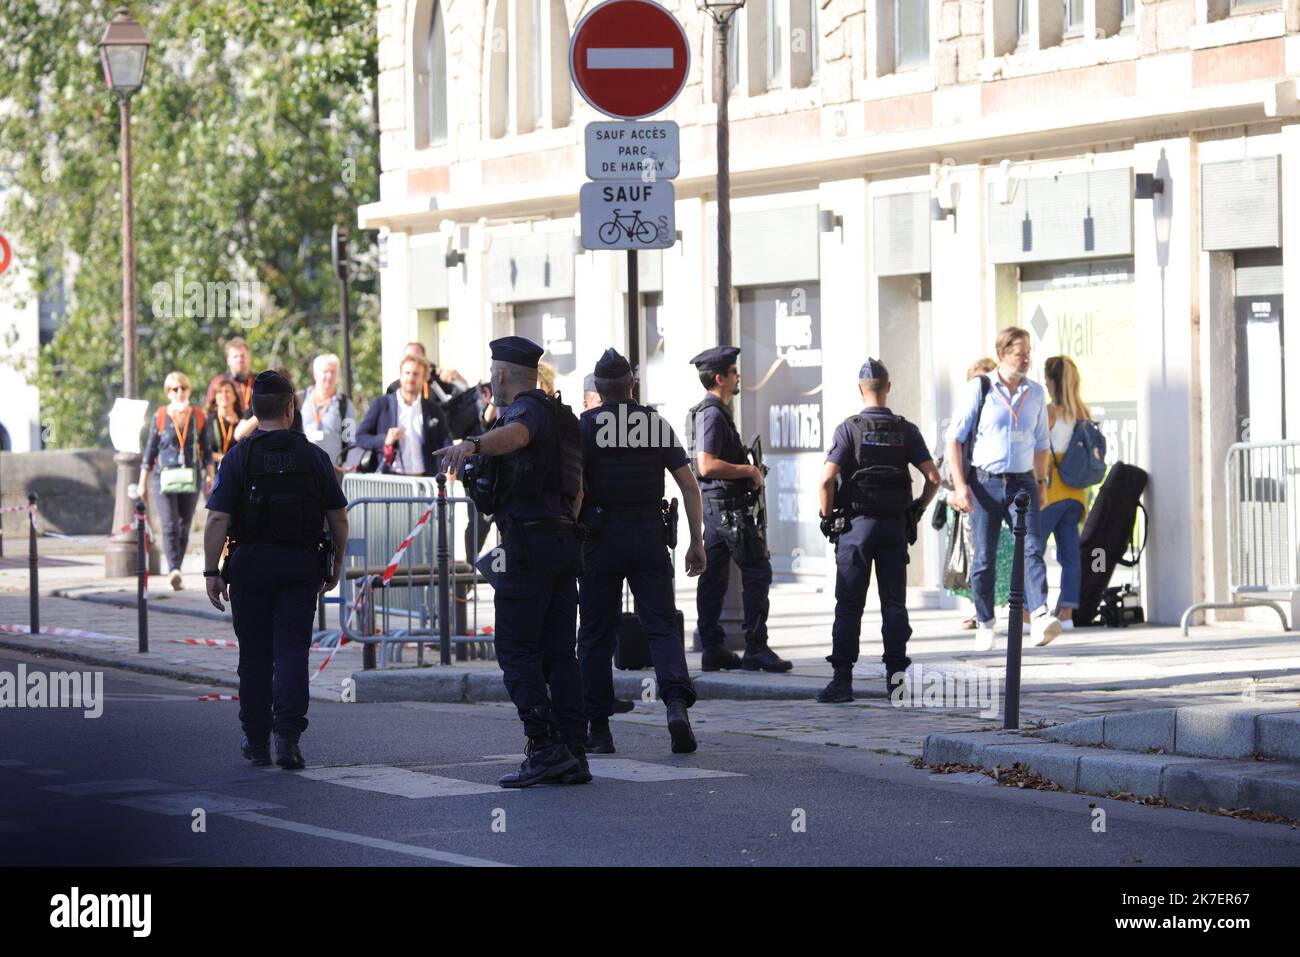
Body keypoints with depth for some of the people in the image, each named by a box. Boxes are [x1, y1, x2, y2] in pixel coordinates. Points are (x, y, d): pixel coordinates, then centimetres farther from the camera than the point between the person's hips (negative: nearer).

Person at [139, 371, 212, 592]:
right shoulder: (159, 417, 1)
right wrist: (143, 482, 7)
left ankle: (175, 572, 14)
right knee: (170, 526, -14)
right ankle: (174, 571, -22)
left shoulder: (198, 416, 6)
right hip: (164, 478, -2)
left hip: (190, 479, 3)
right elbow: (150, 450, 7)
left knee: (184, 528, 6)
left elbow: (206, 450, 13)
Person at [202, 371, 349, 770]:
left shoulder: (238, 458, -5)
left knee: (255, 655, 9)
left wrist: (212, 572, -7)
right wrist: (335, 565, 14)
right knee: (292, 651, -1)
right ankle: (288, 737, -15)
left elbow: (217, 520, -11)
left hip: (251, 564, -1)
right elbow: (338, 517, 3)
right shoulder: (314, 457, 1)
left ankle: (257, 741, 17)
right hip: (301, 565, 1)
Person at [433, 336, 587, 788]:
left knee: (516, 650, -6)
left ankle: (545, 748, -14)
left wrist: (472, 444, -53)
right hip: (564, 541, 9)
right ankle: (573, 756, 3)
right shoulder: (561, 416, 21)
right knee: (558, 652, 7)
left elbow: (514, 434, -36)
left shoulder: (527, 409, -9)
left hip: (527, 546, -9)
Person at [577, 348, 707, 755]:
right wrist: (697, 542, 5)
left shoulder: (585, 425, -3)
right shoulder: (658, 424, 6)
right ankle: (676, 702, -23)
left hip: (602, 537, -2)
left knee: (596, 635, 7)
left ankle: (598, 729, 8)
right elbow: (689, 485, 2)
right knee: (662, 626, 1)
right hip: (650, 537, 2)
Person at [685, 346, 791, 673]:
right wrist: (750, 471, -15)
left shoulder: (709, 412, 17)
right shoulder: (712, 414, -15)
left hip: (712, 506, 11)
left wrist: (748, 470, 18)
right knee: (757, 572, -9)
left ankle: (712, 649, 10)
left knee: (712, 577, 9)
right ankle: (756, 648, -11)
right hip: (727, 505, -11)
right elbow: (707, 465, -24)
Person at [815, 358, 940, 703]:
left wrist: (828, 518, -1)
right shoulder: (906, 431, 3)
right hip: (895, 527, 2)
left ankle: (843, 680, -3)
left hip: (856, 525, -2)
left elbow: (827, 479, -15)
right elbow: (933, 477, -2)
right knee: (894, 604, 8)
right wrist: (917, 510, 12)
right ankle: (896, 673, 5)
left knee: (849, 606, 0)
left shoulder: (849, 428, -6)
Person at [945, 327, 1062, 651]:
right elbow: (955, 437, -1)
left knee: (1031, 549, -17)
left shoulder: (1036, 393, 9)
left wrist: (1041, 483, 17)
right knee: (983, 558, 2)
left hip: (1022, 483, 2)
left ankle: (1040, 618, -32)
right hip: (984, 483, -2)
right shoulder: (981, 388, -1)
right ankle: (984, 624, 18)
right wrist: (960, 484, -9)